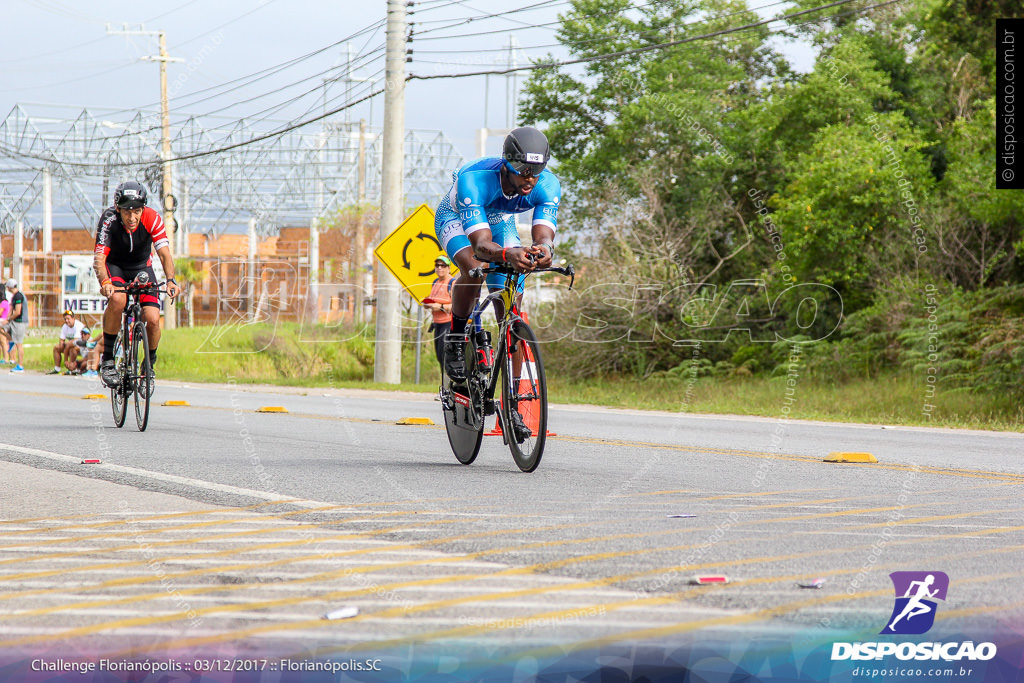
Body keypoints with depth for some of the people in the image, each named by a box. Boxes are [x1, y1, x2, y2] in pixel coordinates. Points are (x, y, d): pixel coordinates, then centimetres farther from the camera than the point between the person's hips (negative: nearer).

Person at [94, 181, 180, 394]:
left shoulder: (152, 219, -25)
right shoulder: (109, 220, -28)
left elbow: (164, 253, -30)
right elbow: (99, 258, -35)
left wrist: (170, 280, -48)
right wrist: (104, 282, -54)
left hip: (142, 267, 2)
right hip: (114, 266, -2)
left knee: (153, 319, -17)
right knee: (117, 299, -34)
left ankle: (149, 366, 11)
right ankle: (107, 359, -19)